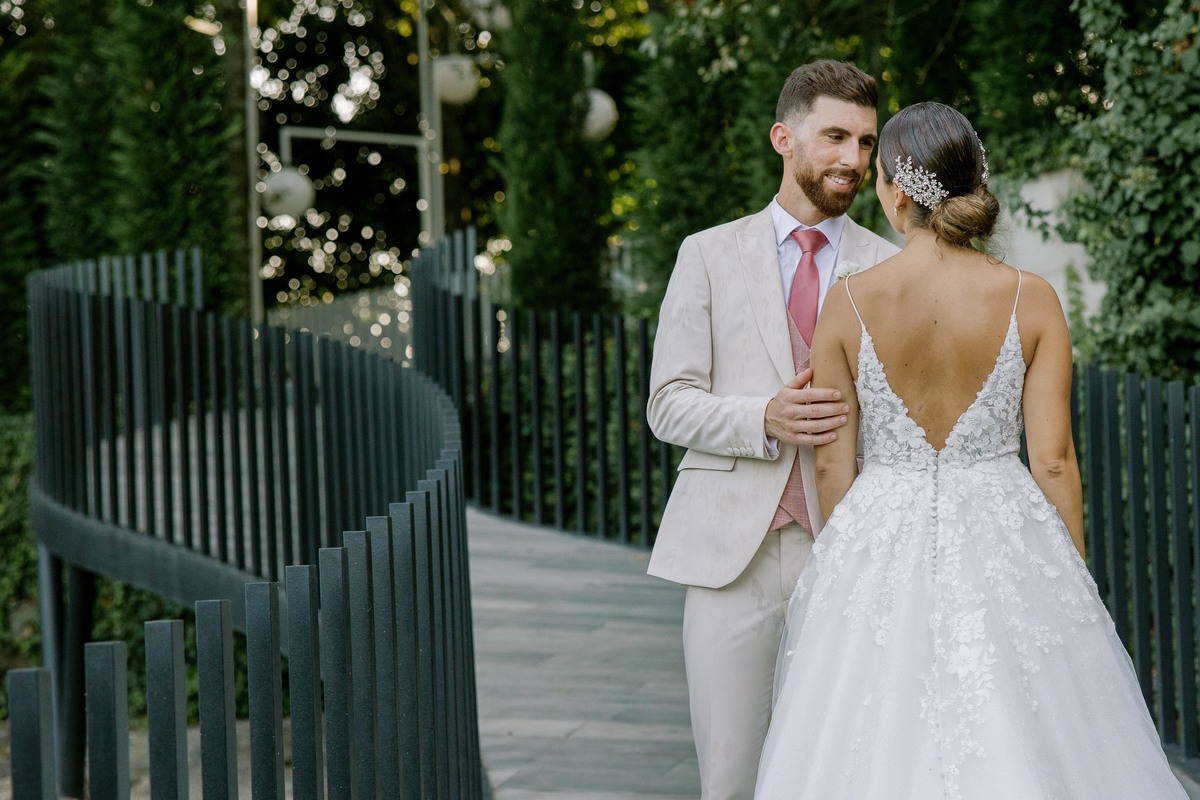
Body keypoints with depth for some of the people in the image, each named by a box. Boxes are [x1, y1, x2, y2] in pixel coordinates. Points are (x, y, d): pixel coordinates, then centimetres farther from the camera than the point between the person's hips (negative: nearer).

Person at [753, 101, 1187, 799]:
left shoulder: (850, 303, -5)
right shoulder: (1030, 299, -6)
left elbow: (831, 463, 0)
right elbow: (1054, 462, -5)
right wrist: (1072, 580, 6)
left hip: (879, 542, 0)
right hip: (1006, 548, 0)